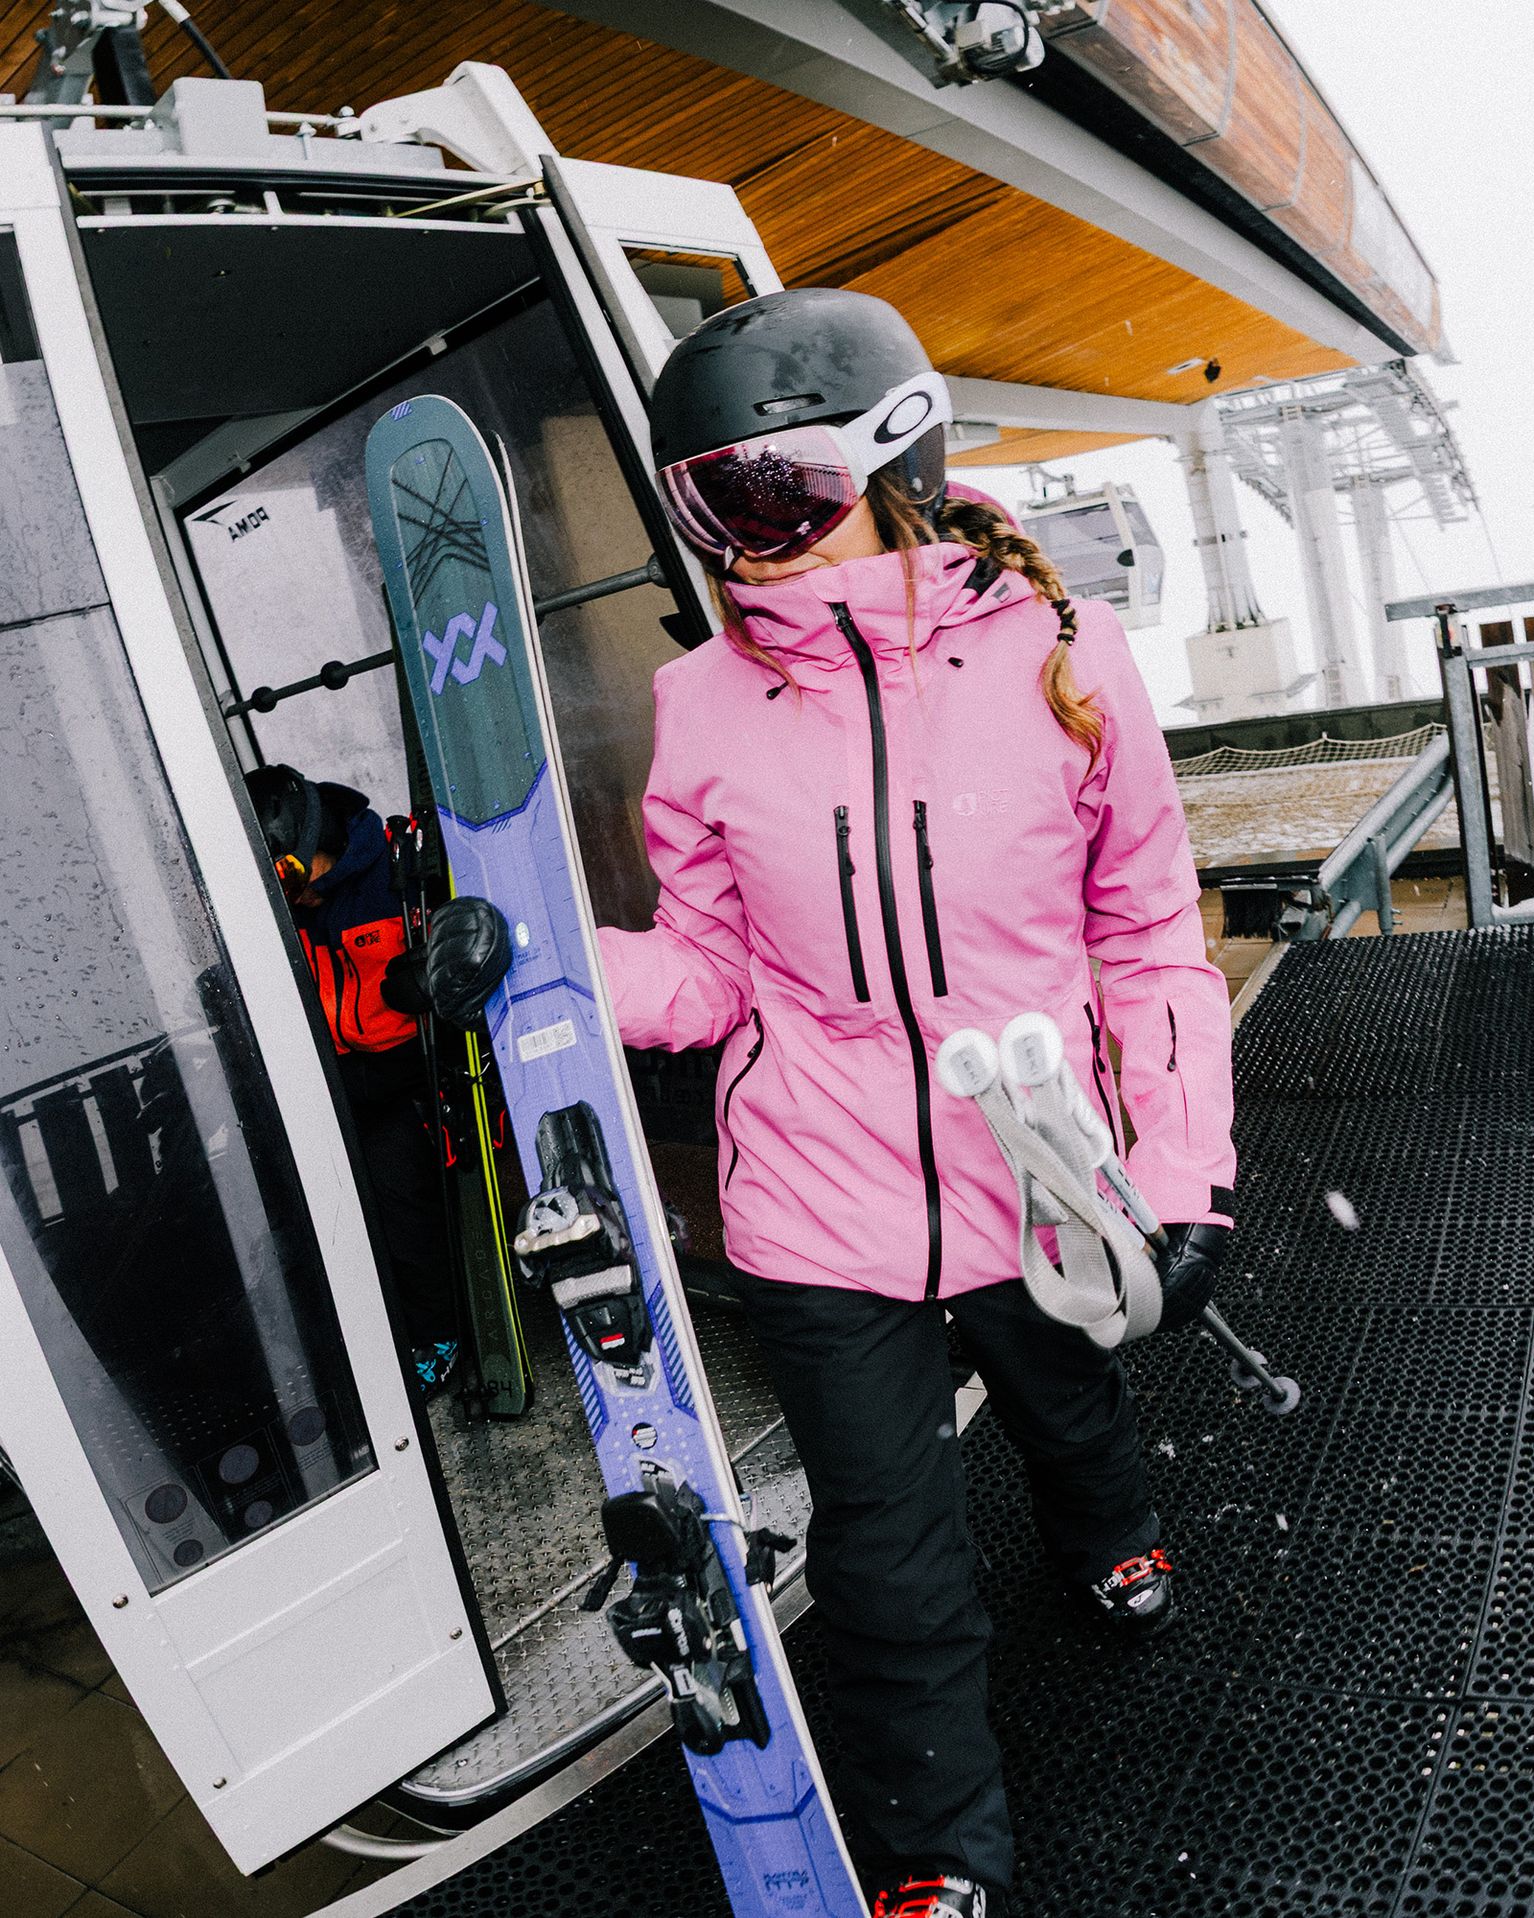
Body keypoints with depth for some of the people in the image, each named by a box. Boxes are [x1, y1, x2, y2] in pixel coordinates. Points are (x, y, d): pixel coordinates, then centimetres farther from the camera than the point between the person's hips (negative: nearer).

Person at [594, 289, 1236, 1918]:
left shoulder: (1056, 649, -10)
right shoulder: (707, 700, -8)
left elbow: (1148, 932, -3)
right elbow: (709, 968, -2)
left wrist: (1182, 1165, -6)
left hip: (1042, 1187, 1)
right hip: (824, 1217, 0)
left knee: (1070, 1407, 31)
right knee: (893, 1571, 10)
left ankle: (1107, 1542, 70)